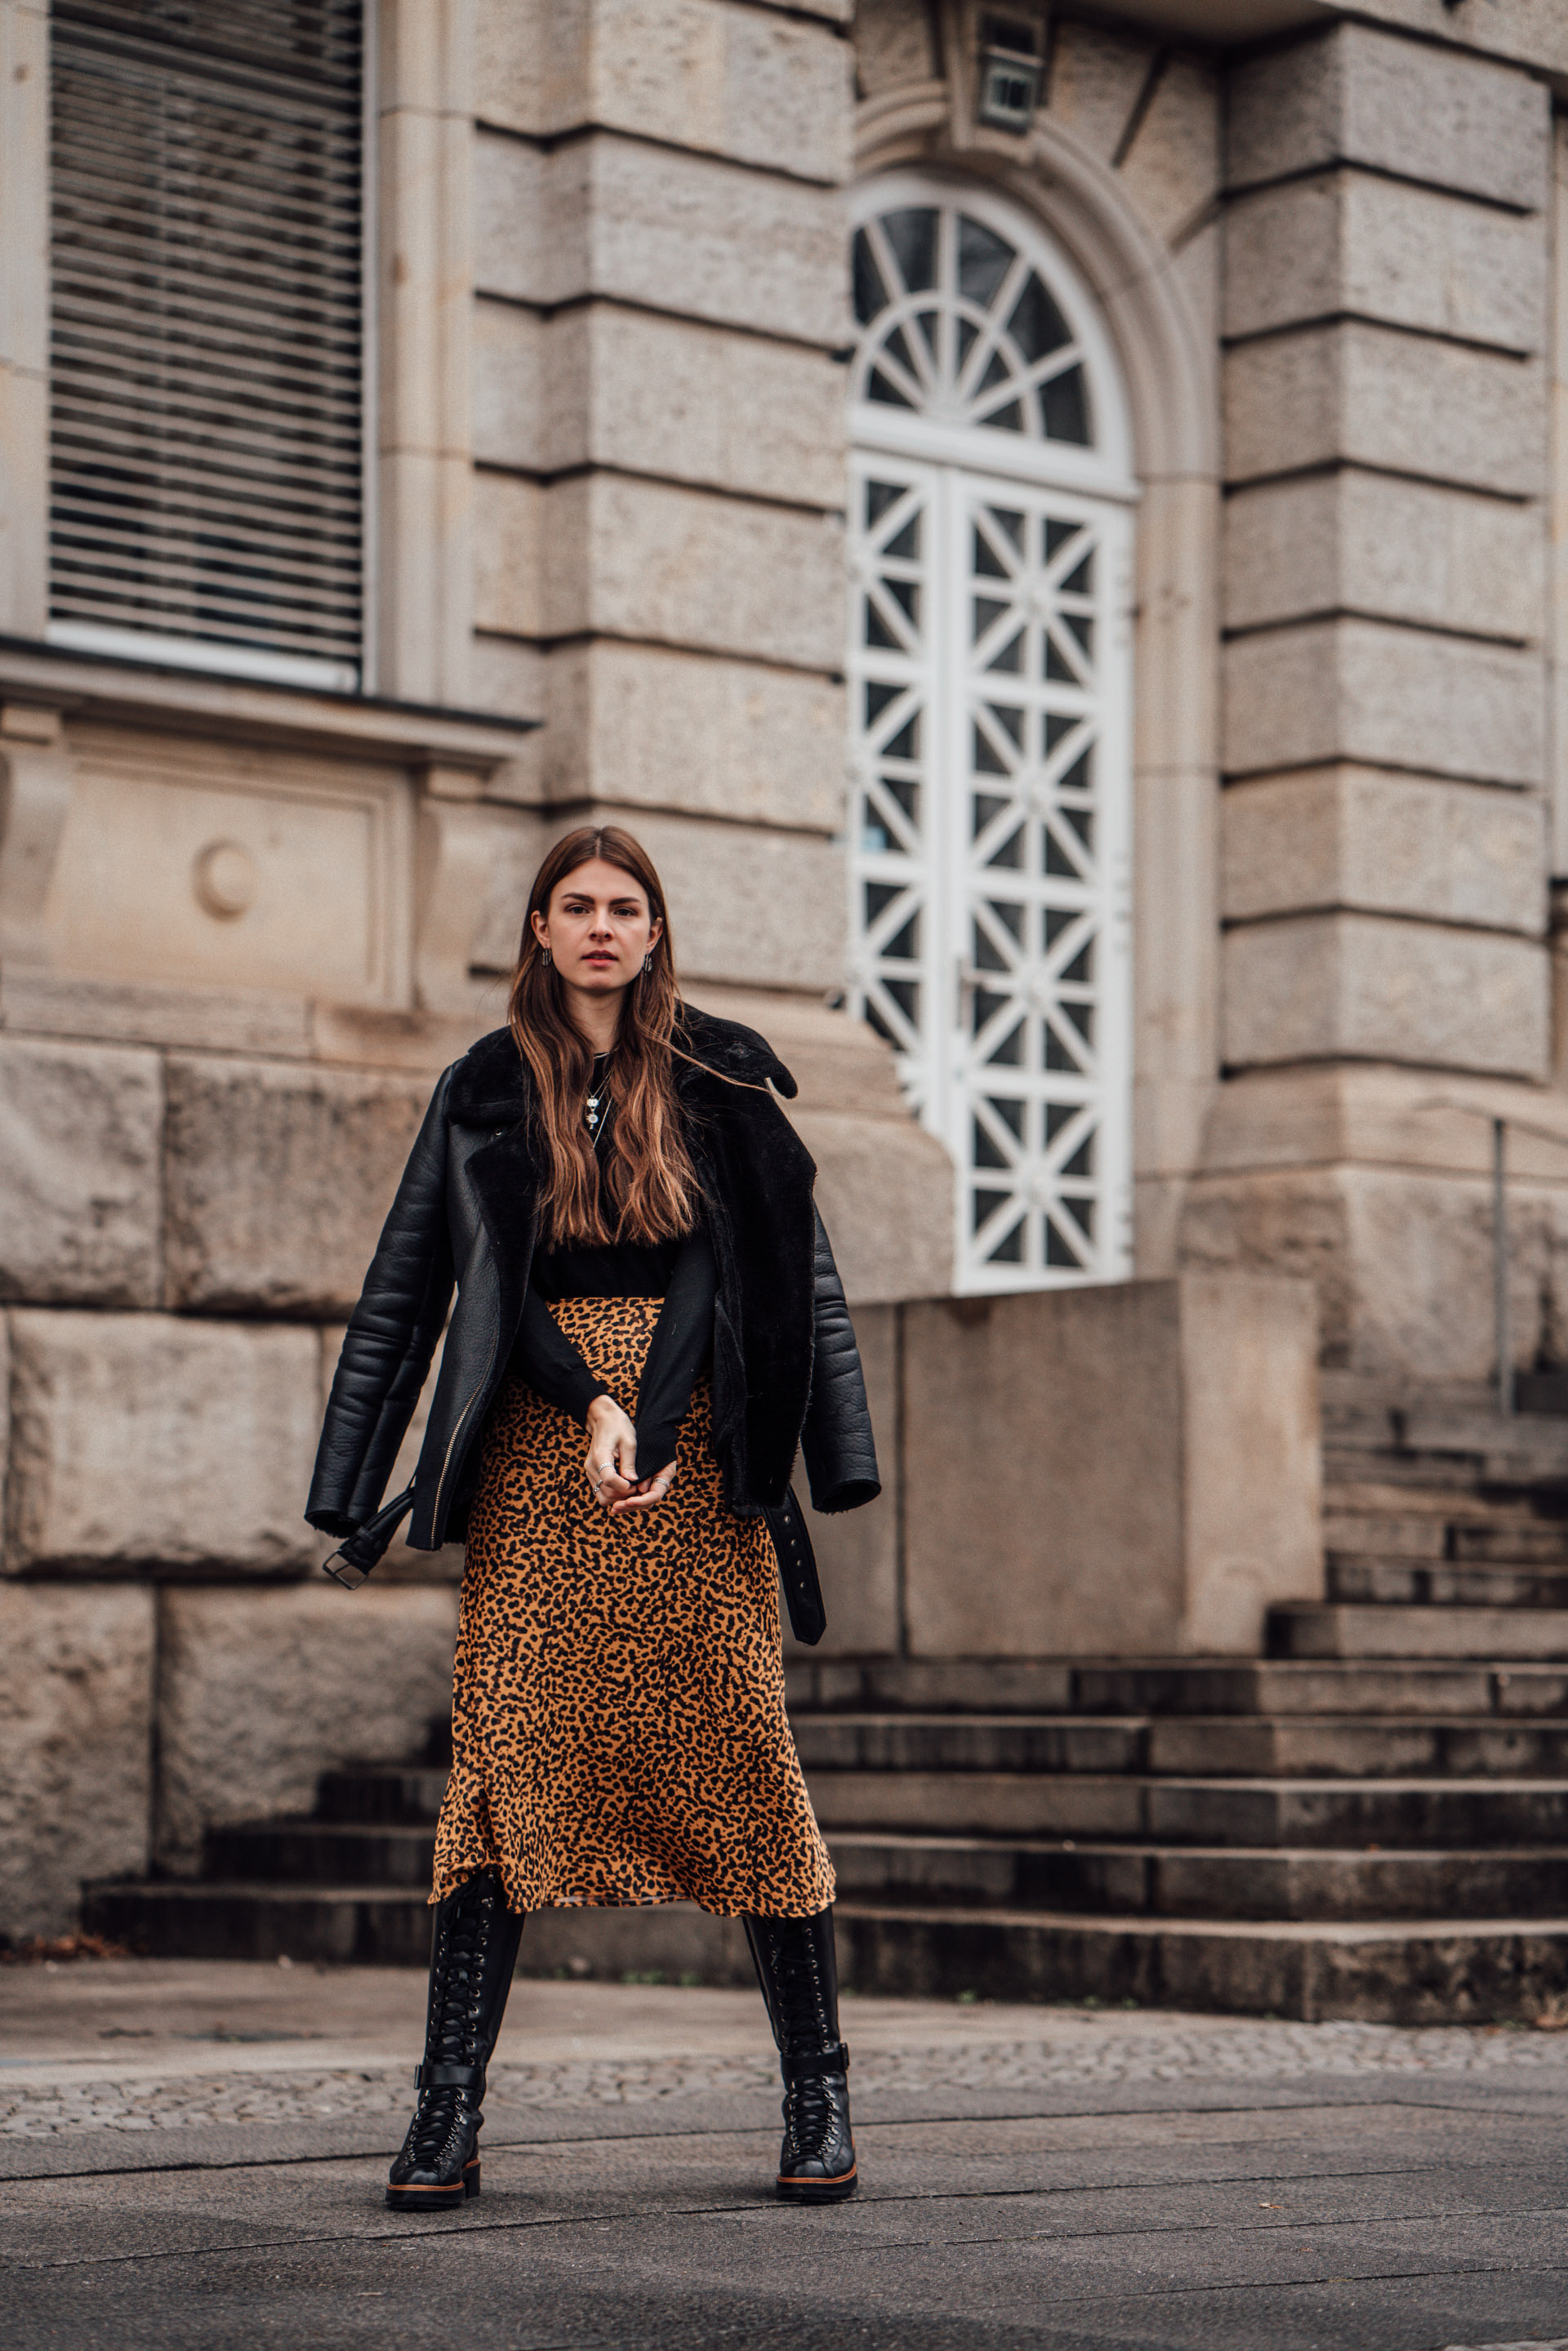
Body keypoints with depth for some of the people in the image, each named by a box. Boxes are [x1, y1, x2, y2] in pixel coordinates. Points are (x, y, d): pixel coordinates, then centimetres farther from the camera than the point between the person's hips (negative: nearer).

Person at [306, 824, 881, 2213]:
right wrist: (595, 1409, -9)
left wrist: (649, 1428, -12)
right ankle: (450, 2114, -9)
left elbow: (754, 1263, 0)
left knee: (742, 1765, -4)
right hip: (535, 1463, 1)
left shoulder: (719, 1079, 9)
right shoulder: (487, 1093, 11)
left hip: (697, 1463, -1)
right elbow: (430, 1286, 5)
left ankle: (820, 2097, 3)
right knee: (506, 1760, -8)